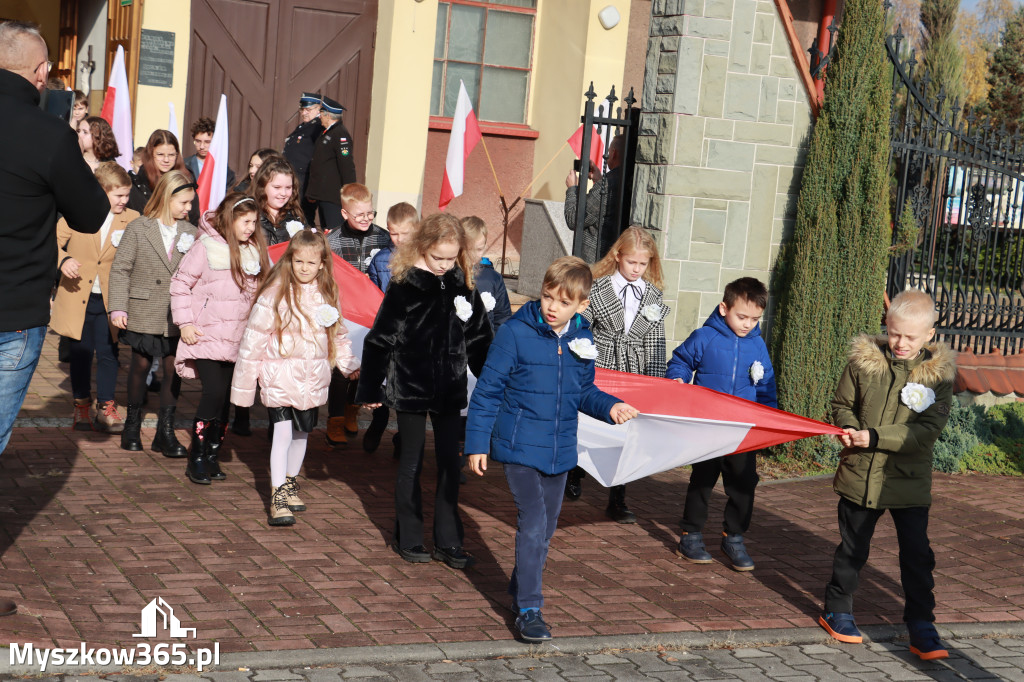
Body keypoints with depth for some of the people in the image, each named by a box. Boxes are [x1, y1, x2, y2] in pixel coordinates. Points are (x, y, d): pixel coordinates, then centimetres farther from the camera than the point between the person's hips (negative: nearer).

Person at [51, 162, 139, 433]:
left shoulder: (131, 220, -1)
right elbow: (54, 240, 0)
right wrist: (63, 260, -19)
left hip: (109, 300, 0)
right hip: (78, 297, 0)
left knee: (108, 354, 1)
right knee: (80, 353, 10)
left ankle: (106, 408, 13)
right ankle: (81, 407, 23)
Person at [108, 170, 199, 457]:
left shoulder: (190, 232, 4)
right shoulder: (138, 228, -4)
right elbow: (120, 269, -5)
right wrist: (118, 307, -9)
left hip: (177, 317, 2)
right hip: (144, 313, -2)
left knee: (174, 370, 2)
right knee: (140, 366, 11)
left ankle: (166, 430, 11)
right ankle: (133, 422, 29)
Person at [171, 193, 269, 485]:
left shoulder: (255, 251, 10)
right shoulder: (206, 248, -7)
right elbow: (180, 283, -3)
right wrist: (184, 323, -8)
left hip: (237, 340, 5)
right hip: (206, 337, -5)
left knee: (226, 397, 6)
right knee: (214, 392, -15)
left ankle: (212, 454, 18)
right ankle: (196, 458, -2)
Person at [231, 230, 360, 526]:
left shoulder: (327, 295, 4)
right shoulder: (275, 294, -12)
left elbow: (337, 334, 17)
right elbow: (254, 338, -7)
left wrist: (349, 364, 7)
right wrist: (246, 379, -5)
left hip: (312, 378, 5)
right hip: (280, 375, -5)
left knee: (302, 431, 16)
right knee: (282, 432, -11)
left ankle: (291, 483, 34)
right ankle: (277, 495, -7)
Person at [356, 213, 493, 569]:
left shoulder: (463, 283, 0)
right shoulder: (405, 284, -11)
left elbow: (478, 337, 9)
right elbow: (380, 338, -7)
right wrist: (370, 389, -6)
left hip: (450, 389, 4)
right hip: (410, 388, -3)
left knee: (450, 463, 7)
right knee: (411, 463, 8)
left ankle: (448, 540, 16)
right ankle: (408, 538, 20)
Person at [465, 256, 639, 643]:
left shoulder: (581, 340, 1)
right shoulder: (516, 333, -13)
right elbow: (487, 390, -8)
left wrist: (609, 406, -4)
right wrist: (477, 442, -8)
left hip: (560, 449, 6)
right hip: (519, 446, -5)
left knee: (546, 526, 16)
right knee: (533, 522, -13)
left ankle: (521, 588, 37)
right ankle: (528, 609, -4)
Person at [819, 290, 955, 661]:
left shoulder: (939, 372, -8)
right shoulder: (863, 360, -5)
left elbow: (928, 430, -15)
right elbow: (842, 404, 7)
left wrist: (875, 437, -24)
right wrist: (849, 428, -15)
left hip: (910, 481, -1)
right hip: (859, 476, 1)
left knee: (917, 554, 2)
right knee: (852, 549, 16)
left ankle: (921, 628, 13)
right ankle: (836, 611, 33)